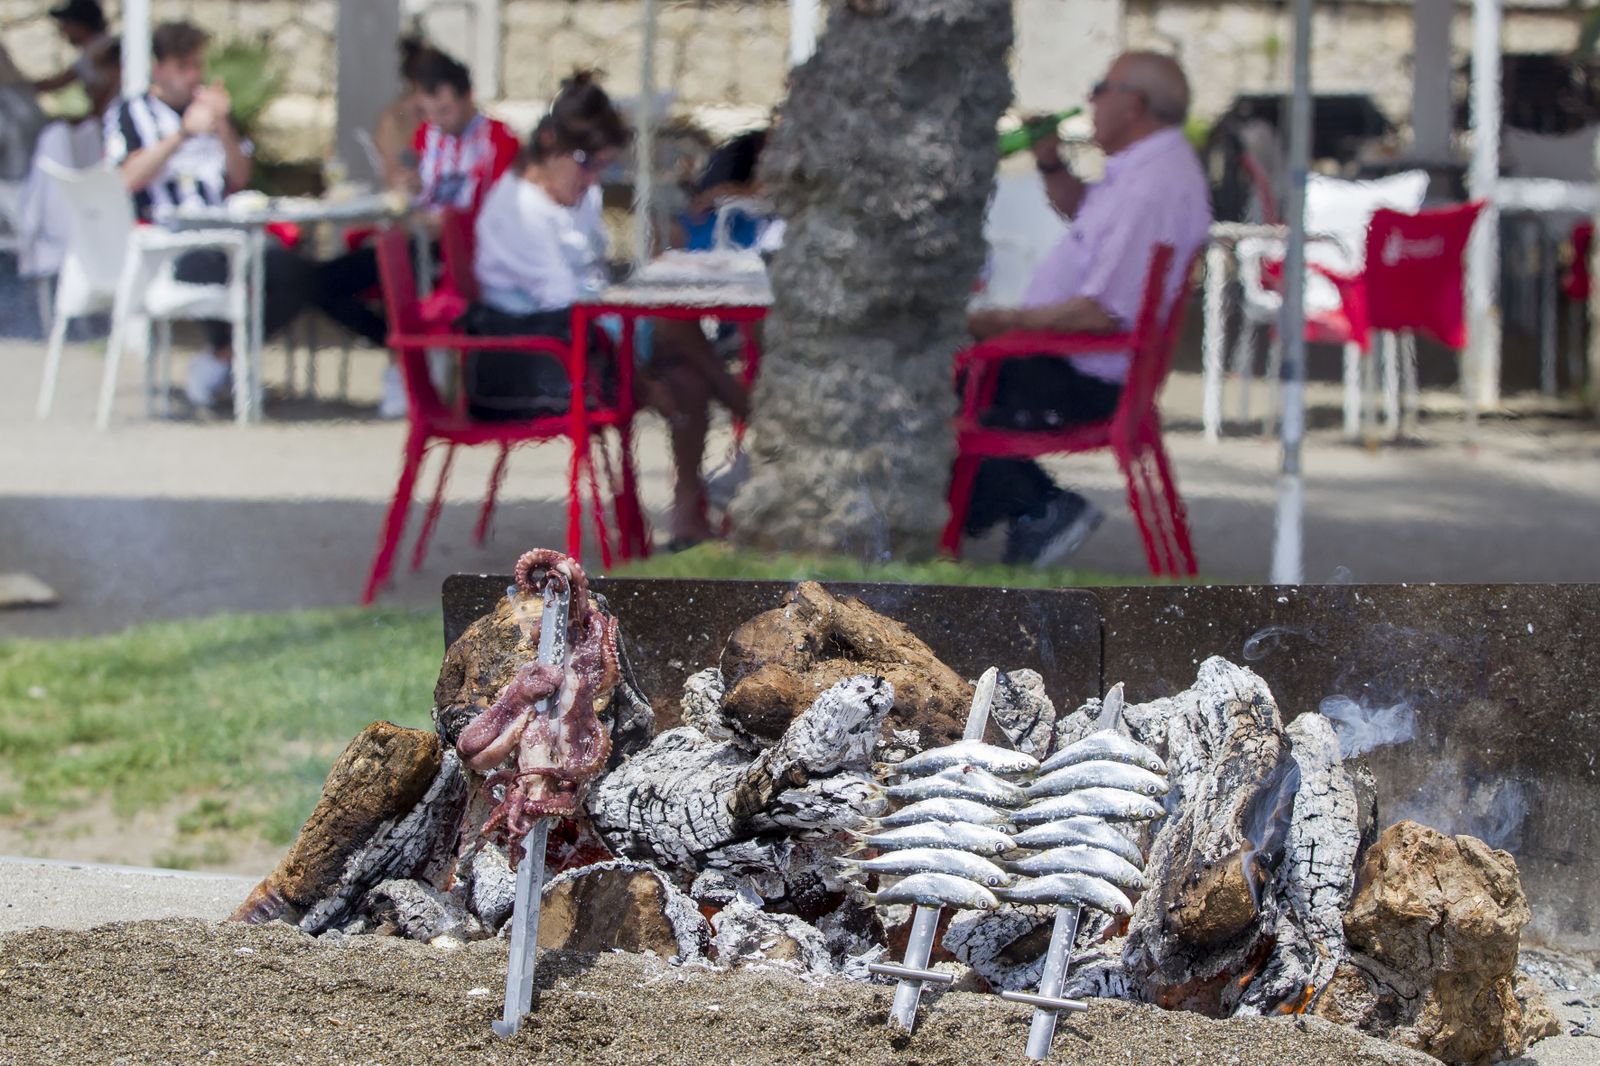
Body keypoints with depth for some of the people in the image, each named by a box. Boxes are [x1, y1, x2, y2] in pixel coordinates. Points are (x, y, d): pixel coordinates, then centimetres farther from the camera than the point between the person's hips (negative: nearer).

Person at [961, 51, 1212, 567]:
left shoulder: (1156, 186, -25)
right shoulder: (1140, 168, 10)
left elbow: (1102, 312, -30)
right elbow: (1080, 211, 33)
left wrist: (1006, 322, -21)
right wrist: (1051, 162, 13)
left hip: (1085, 382, -11)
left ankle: (1039, 510, 0)